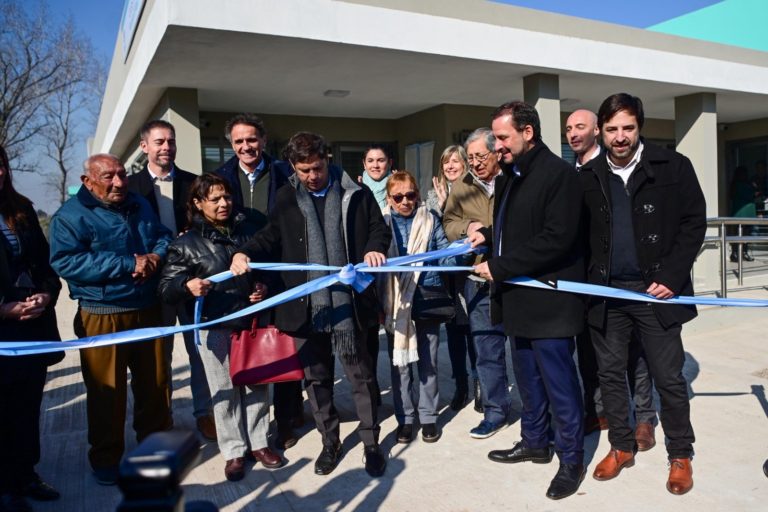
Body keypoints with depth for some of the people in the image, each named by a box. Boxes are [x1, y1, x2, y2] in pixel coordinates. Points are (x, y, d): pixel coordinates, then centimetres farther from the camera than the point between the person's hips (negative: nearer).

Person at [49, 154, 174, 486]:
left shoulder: (140, 205, 10)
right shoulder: (70, 216, -8)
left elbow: (165, 236, 16)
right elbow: (66, 262, -20)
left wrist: (155, 257, -9)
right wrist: (129, 265, -22)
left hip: (148, 310, 5)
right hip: (103, 316, -5)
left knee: (155, 383, 13)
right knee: (107, 391, 6)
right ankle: (106, 459, 24)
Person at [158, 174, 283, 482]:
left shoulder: (247, 231, 6)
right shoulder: (187, 244, -4)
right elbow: (166, 287, -9)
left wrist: (264, 288, -2)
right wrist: (187, 285, -30)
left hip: (251, 320, 3)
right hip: (214, 327, -3)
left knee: (257, 384, 11)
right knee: (225, 390, 7)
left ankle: (258, 442, 29)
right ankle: (234, 451, 23)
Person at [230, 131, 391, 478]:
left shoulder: (356, 194, 4)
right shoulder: (286, 198, 10)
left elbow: (379, 228, 9)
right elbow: (271, 237, 14)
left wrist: (375, 249, -12)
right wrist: (245, 253, -5)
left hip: (348, 303, -2)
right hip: (306, 306, 2)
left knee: (360, 374, 7)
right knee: (316, 377, 13)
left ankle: (371, 443, 24)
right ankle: (330, 441, 32)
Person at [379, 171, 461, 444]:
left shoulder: (430, 220, 2)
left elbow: (445, 253, 1)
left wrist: (452, 263, -24)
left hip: (427, 301, 0)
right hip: (396, 304, 0)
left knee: (427, 362, 10)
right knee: (400, 363, 9)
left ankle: (428, 416, 24)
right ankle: (405, 418, 23)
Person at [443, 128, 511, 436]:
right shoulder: (462, 187, 8)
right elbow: (448, 223, 10)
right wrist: (467, 227, -10)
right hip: (480, 280, 3)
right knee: (487, 349, 9)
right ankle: (496, 410, 24)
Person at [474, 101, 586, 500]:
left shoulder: (558, 173, -14)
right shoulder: (509, 177, 14)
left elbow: (556, 238, -23)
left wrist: (499, 267, -20)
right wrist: (488, 237, 4)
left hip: (548, 298, -9)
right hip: (518, 298, 9)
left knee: (559, 382, 3)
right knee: (528, 378, 19)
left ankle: (571, 459, 20)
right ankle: (535, 442, 36)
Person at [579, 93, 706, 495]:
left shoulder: (673, 167, -3)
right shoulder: (588, 177, 4)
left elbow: (694, 223, -3)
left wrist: (671, 278, -11)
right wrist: (586, 279, -2)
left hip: (655, 289, -2)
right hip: (606, 291, 3)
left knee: (668, 377, 6)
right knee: (610, 372, 11)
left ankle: (680, 455, 25)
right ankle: (621, 447, 28)